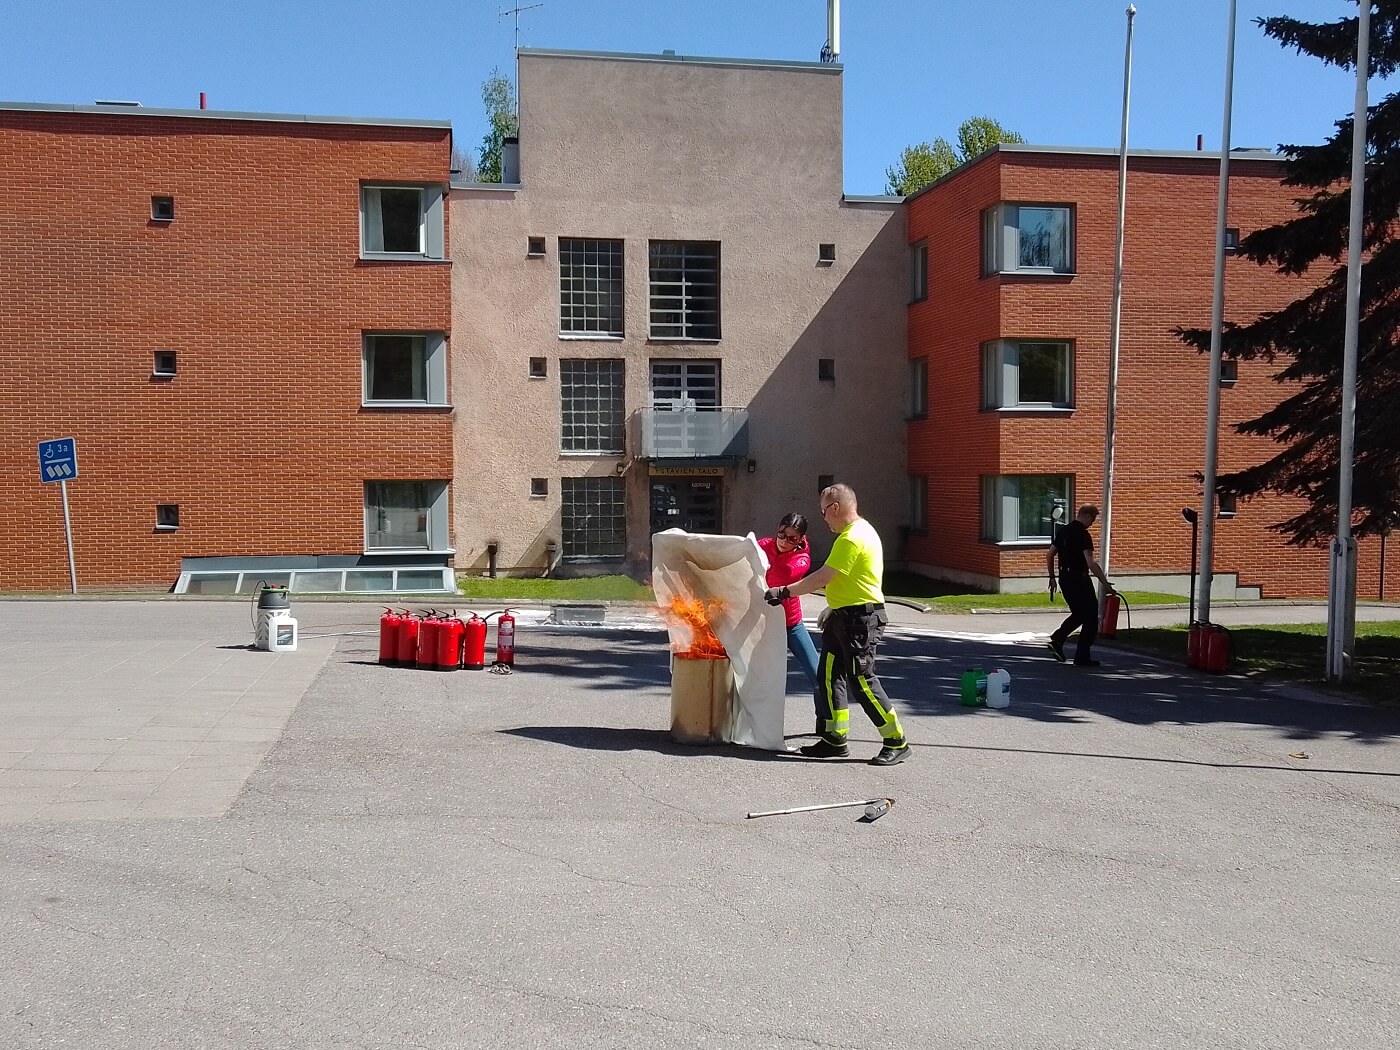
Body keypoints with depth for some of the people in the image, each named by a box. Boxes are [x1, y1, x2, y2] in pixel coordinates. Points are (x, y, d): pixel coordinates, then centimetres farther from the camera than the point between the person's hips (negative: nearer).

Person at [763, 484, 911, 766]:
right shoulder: (859, 531, 15)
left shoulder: (852, 538, -18)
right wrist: (834, 609, 23)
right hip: (845, 617, 11)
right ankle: (835, 739, 15)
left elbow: (823, 577, -21)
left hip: (861, 618, -10)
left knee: (862, 680, -7)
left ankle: (897, 742, 2)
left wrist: (785, 592, -15)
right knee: (829, 675, 9)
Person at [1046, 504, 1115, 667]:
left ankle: (1057, 639, 7)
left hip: (1064, 579, 8)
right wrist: (1105, 583, -21)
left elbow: (1049, 555, 14)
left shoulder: (1063, 531, 9)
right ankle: (1082, 657, 6)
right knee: (1090, 618, 4)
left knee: (1078, 614, 22)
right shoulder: (1083, 535, -16)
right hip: (1080, 580, -8)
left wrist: (1052, 578, 21)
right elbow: (1091, 563, -24)